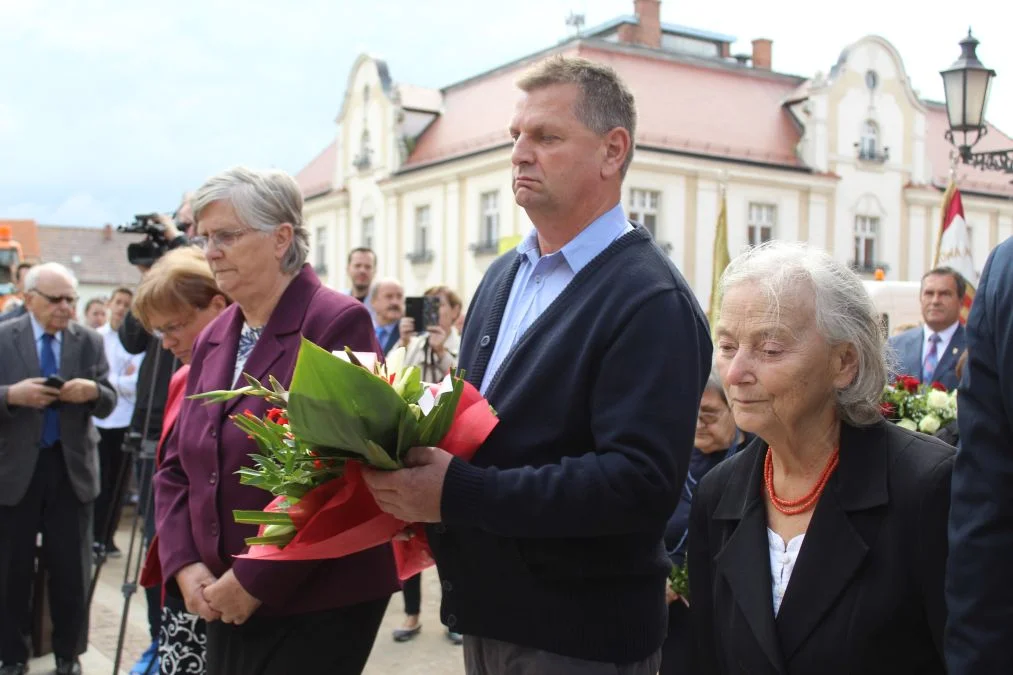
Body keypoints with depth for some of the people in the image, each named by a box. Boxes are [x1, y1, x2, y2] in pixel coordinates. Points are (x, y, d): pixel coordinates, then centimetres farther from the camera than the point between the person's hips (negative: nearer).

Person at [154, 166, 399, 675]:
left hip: (318, 602, -6)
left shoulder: (337, 323, -12)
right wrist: (185, 564, -2)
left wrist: (256, 580, -16)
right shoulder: (213, 338, 11)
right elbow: (176, 466, 12)